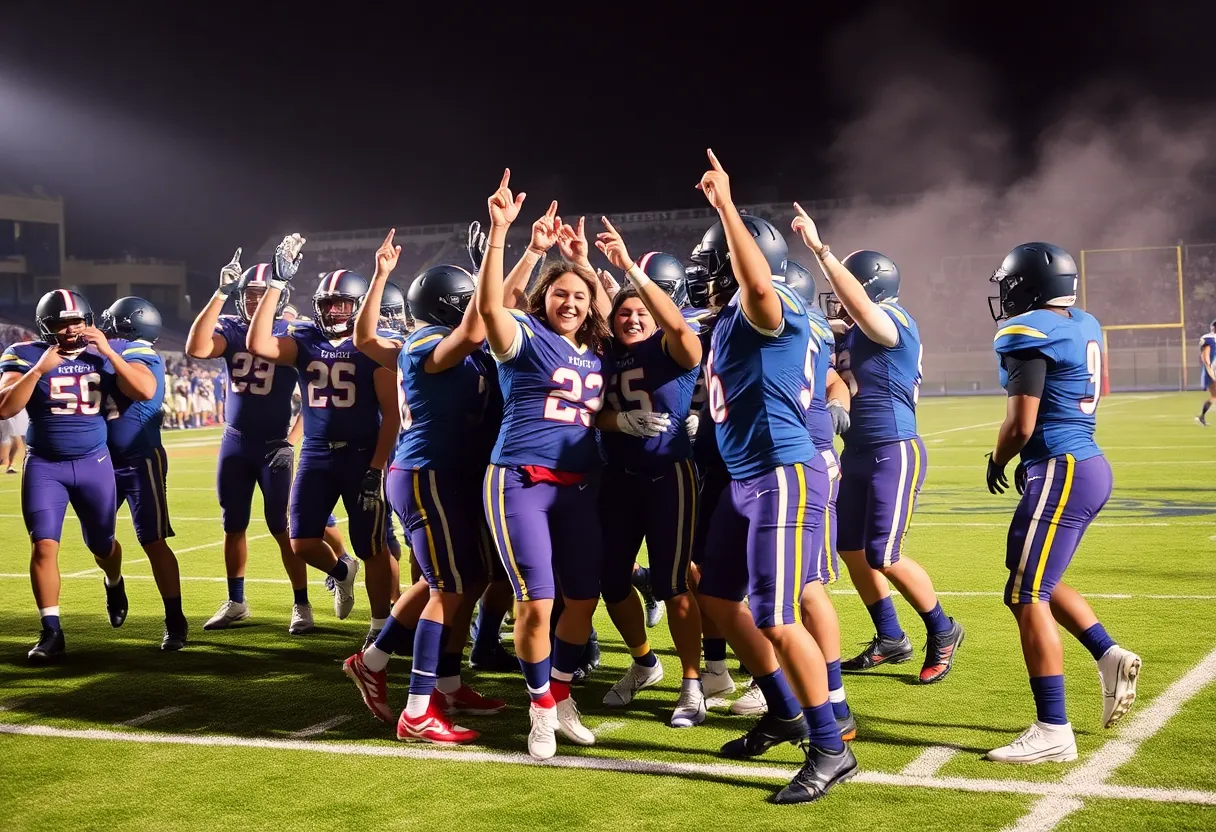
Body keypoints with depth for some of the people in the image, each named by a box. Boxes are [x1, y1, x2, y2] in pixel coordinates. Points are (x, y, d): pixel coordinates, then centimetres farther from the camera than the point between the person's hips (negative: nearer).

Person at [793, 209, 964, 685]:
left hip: (894, 453, -9)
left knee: (884, 556, -7)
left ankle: (942, 632, 13)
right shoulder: (849, 335, 11)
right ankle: (890, 639, 25)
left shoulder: (894, 324, -14)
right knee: (851, 550, 12)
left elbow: (858, 301, -35)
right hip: (857, 453, 9)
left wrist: (819, 249, -37)